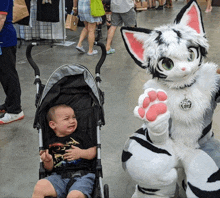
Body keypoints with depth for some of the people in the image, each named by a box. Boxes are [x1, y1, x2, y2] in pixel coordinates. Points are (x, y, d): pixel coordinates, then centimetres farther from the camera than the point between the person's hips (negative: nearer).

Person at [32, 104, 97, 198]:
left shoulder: (81, 135, 17)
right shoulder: (52, 143, 17)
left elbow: (93, 151, 12)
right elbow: (50, 168, 13)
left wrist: (81, 153, -5)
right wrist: (47, 161, -9)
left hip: (82, 175, -2)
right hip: (59, 176, 2)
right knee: (40, 186, -25)